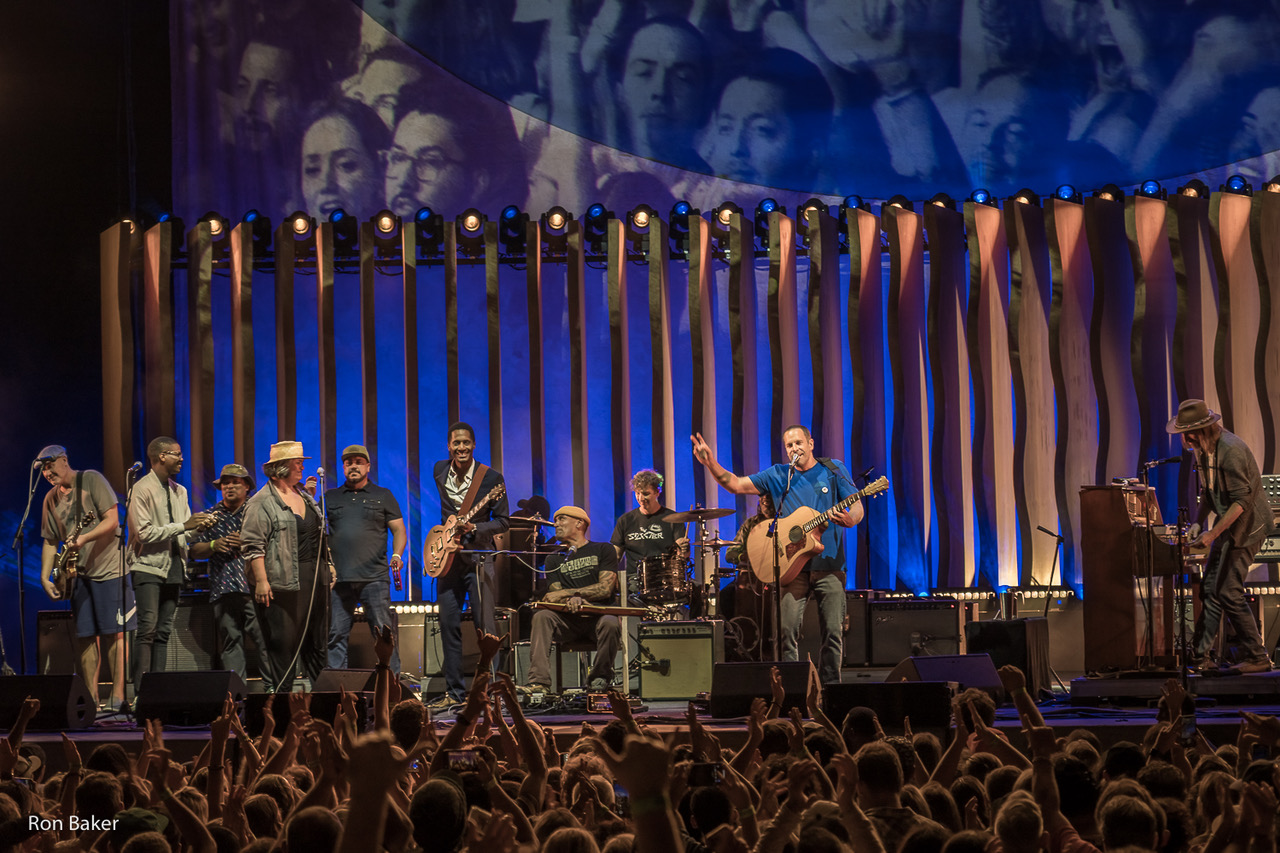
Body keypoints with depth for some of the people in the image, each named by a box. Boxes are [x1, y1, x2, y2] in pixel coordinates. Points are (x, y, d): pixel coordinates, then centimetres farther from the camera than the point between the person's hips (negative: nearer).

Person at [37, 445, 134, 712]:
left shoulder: (91, 480, -6)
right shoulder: (51, 499, 12)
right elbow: (50, 541, 15)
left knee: (113, 632, -7)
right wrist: (44, 577, 4)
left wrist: (84, 538, -25)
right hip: (78, 574, 6)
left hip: (108, 568, -6)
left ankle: (118, 696, -6)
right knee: (85, 636, 2)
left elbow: (112, 520, -13)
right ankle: (92, 698, 6)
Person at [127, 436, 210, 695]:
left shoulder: (179, 491, 18)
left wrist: (200, 526, 0)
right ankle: (141, 690, -14)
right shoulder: (142, 489, -7)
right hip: (149, 566, -7)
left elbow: (187, 532, 22)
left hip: (173, 567, 7)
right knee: (148, 629, -13)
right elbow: (144, 533, -15)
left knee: (164, 632, 5)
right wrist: (183, 526, -16)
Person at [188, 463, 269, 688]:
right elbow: (195, 551, 16)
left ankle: (271, 687, -6)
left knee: (264, 639, -9)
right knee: (230, 641, 1)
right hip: (223, 589, 3)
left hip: (253, 586, -3)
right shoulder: (212, 515, 17)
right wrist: (213, 545, -3)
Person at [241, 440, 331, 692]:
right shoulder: (262, 502, -6)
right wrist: (261, 581, -18)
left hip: (314, 578, 8)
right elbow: (252, 545, -11)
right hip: (284, 581, -8)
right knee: (283, 642, -6)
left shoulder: (305, 497, 18)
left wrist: (327, 567, 20)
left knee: (317, 640, 9)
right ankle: (282, 694, -2)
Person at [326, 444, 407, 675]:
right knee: (336, 634, 1)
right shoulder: (330, 498, 17)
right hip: (339, 577, 2)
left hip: (374, 577, -2)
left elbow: (398, 530, 10)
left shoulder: (383, 496, 12)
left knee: (384, 632, -6)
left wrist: (397, 555, -9)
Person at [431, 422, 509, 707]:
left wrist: (474, 528, -19)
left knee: (486, 625, -9)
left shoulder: (491, 478, -7)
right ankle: (454, 691, 13)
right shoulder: (440, 471, 7)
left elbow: (503, 521, -5)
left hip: (478, 557, -5)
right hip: (448, 557, 5)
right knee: (448, 625, 6)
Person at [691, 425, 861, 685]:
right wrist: (712, 464, -10)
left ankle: (829, 686, 8)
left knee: (833, 632, -3)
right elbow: (736, 484, 6)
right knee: (787, 631, -8)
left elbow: (857, 506, 4)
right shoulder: (778, 476, 11)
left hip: (829, 564, -1)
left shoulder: (834, 469, 8)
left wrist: (850, 519, -20)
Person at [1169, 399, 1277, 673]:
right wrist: (1198, 523, 3)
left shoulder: (1230, 450, -23)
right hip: (1228, 526, 10)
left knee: (1229, 592, -10)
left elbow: (1241, 500, -24)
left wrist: (1213, 533, -25)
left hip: (1245, 527, -10)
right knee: (1210, 588, 9)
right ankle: (1196, 656, 13)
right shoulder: (1204, 449, 8)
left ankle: (1258, 658, -2)